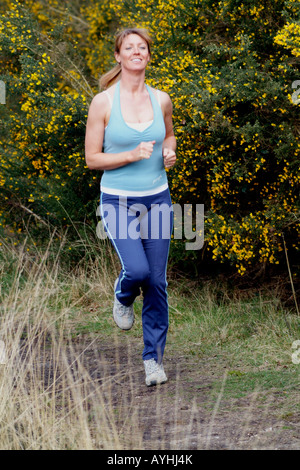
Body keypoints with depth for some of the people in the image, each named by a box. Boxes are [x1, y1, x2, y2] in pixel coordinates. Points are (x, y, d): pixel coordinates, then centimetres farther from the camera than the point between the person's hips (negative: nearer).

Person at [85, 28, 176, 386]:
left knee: (157, 281, 2)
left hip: (157, 199, 3)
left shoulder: (161, 100, 3)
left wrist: (169, 153, 1)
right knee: (137, 269, -22)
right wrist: (132, 155, -18)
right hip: (118, 201, -3)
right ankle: (123, 297, 16)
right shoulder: (103, 102, -7)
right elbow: (92, 158, -5)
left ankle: (154, 358, 14)